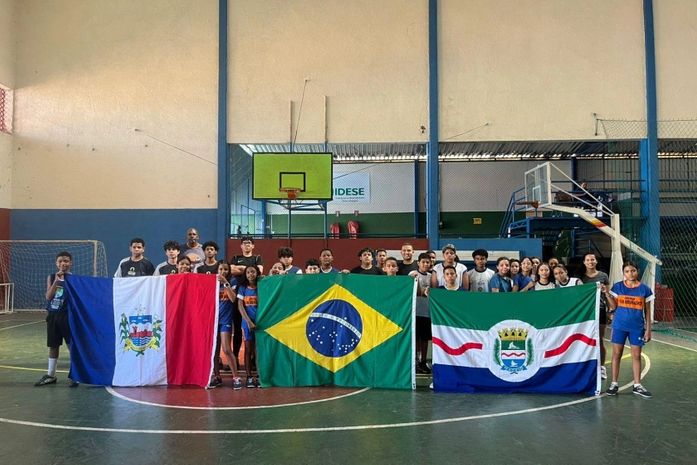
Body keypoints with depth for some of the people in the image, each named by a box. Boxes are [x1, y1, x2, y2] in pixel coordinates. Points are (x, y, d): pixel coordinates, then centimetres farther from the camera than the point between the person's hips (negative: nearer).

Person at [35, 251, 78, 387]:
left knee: (72, 345, -1)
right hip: (52, 315, 4)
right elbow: (48, 297, -8)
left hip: (67, 315, -4)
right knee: (53, 346, 13)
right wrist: (56, 281, -16)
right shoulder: (51, 277, 4)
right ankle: (50, 375, 25)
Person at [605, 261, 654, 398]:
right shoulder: (618, 286, -2)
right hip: (619, 326, 0)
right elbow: (613, 306, -4)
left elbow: (647, 311, 3)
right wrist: (606, 293, -16)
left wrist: (648, 329, 0)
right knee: (616, 354, 5)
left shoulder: (644, 289, -1)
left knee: (636, 356, 7)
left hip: (637, 327, 0)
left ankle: (637, 385, 17)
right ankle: (614, 384, 14)